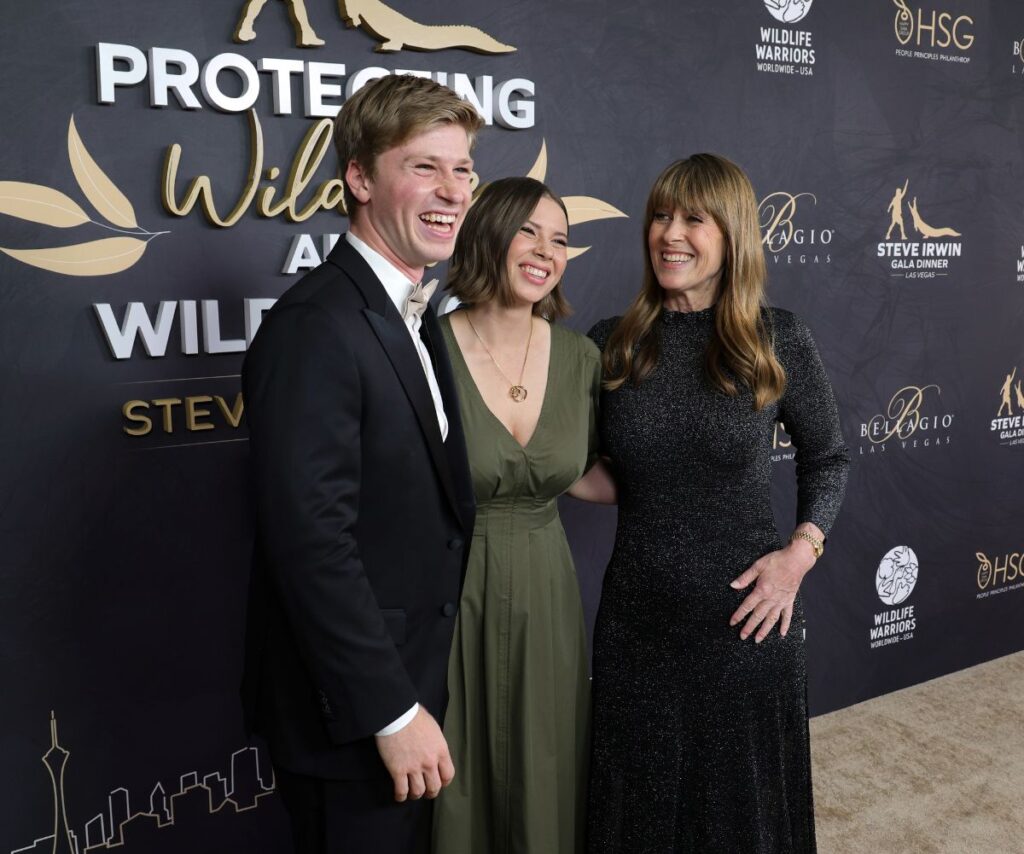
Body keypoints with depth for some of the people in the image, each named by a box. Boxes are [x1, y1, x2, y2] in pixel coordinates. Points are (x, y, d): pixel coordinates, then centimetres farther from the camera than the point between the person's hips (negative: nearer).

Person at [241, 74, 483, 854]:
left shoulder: (417, 318, 8)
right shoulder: (315, 327, -21)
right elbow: (311, 541, -26)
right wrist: (392, 711, -20)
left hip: (411, 686, 9)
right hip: (352, 714, -9)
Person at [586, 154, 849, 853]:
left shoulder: (778, 340, -5)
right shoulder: (611, 345, -1)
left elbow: (828, 458, 6)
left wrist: (802, 550, -6)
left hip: (748, 617, -1)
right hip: (637, 616, 1)